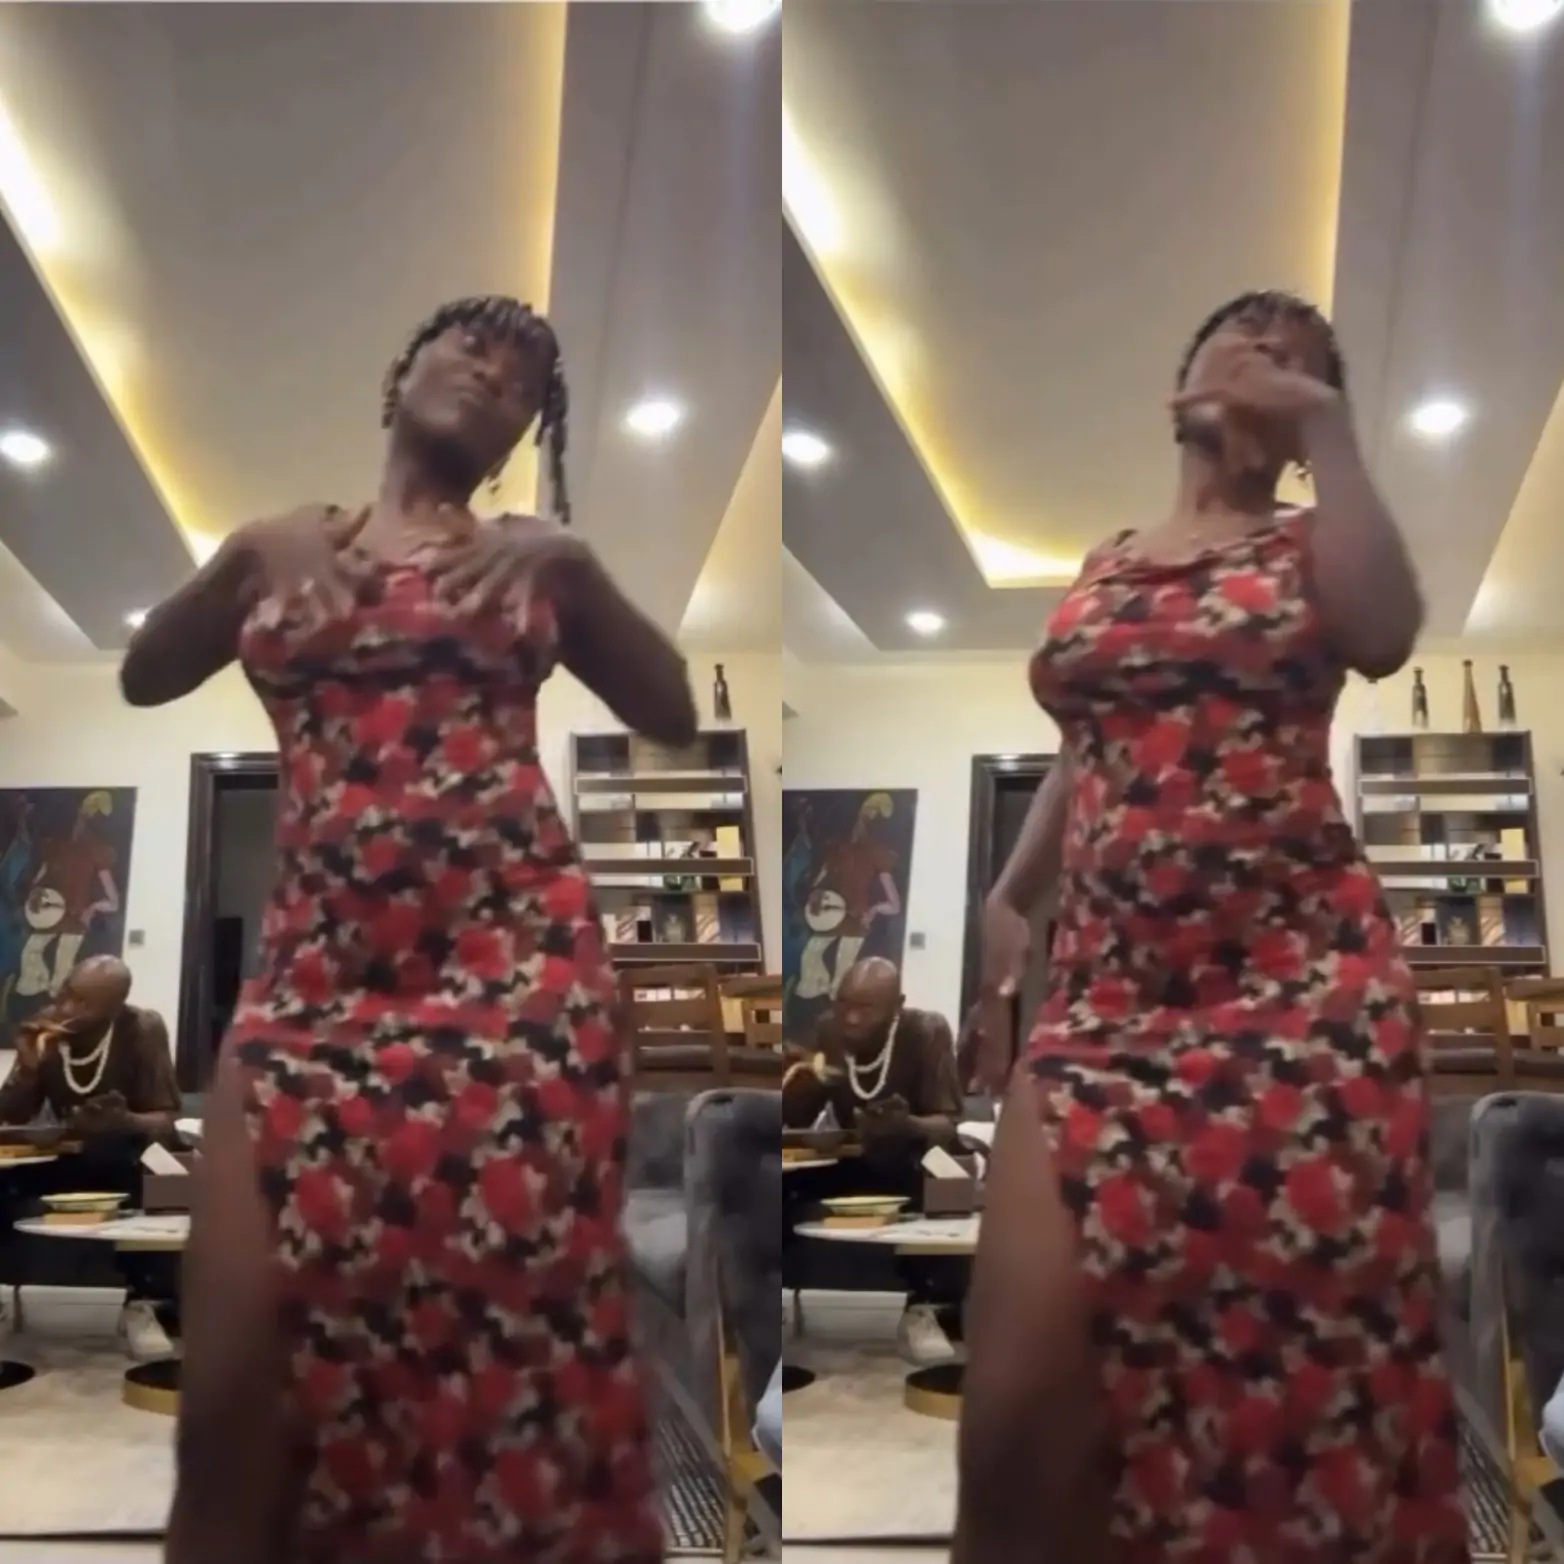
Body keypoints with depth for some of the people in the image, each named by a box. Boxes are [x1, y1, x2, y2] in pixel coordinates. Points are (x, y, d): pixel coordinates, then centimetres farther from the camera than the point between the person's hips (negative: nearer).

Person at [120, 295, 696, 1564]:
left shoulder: (530, 556, 16)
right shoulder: (289, 542, 20)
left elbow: (676, 717, 10)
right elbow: (144, 680, 12)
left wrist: (573, 565, 0)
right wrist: (247, 554, -1)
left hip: (518, 958, -1)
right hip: (317, 966, 1)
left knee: (512, 1341, -5)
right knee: (239, 1384, -8)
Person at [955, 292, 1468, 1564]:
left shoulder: (1309, 546, 9)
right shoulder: (1102, 566, 21)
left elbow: (1387, 640, -14)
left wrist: (1325, 429, -6)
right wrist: (1010, 895, 21)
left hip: (1302, 980, -3)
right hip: (1106, 985, 3)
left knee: (1293, 1372, 0)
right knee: (1019, 1415, -8)